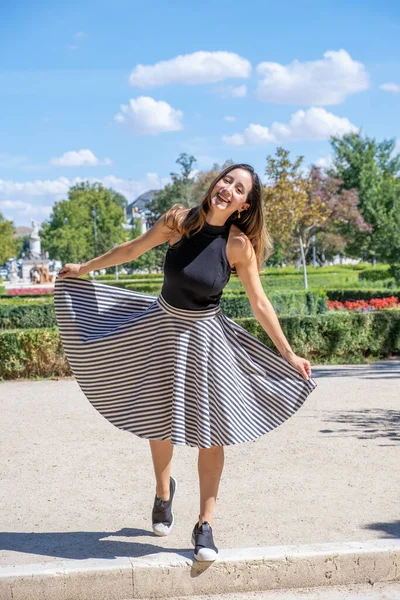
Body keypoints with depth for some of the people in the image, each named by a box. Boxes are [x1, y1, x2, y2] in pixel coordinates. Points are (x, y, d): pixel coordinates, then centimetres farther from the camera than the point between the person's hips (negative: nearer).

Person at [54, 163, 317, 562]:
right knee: (159, 419, 14)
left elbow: (259, 303, -8)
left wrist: (289, 355, -7)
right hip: (163, 326, 2)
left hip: (205, 336, -2)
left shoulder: (239, 244, -16)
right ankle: (163, 492, 41)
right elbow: (132, 250, 4)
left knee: (210, 431, -1)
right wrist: (84, 268, 16)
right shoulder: (178, 219, -12)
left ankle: (205, 526, 10)